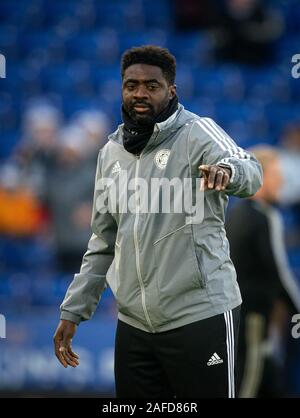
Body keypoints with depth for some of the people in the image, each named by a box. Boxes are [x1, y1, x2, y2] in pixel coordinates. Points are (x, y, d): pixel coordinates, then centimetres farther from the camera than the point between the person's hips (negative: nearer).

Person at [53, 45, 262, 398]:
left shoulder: (197, 132, -6)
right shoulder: (111, 152, 12)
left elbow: (250, 172, -27)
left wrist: (227, 169, -50)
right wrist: (73, 311, 16)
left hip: (200, 315, -5)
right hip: (133, 322, 6)